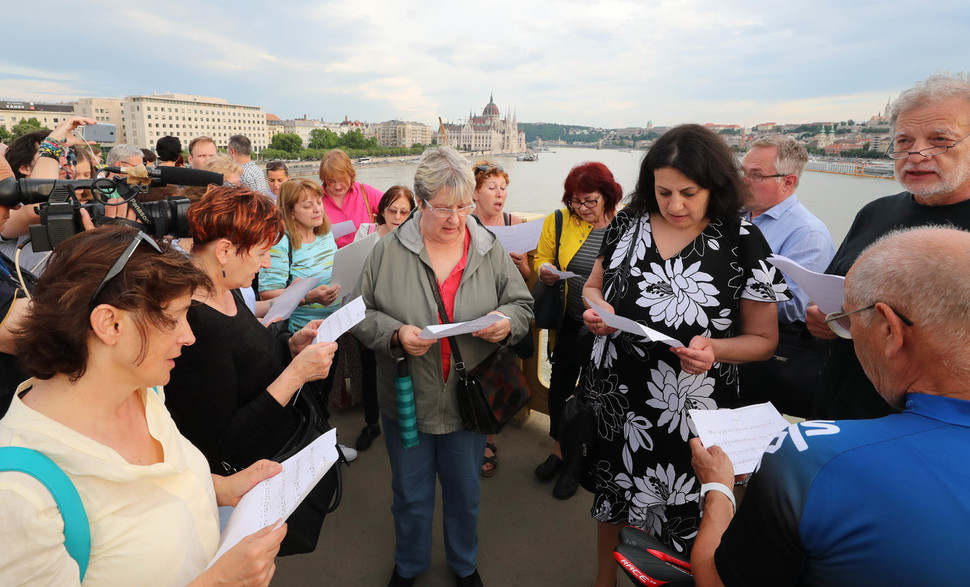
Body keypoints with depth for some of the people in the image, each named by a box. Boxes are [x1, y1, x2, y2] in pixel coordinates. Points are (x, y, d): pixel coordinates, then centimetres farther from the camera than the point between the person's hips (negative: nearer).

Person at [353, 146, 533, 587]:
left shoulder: (490, 249, -4)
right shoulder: (388, 251, -9)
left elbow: (522, 305, 2)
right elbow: (362, 315, -4)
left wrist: (506, 322, -20)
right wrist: (395, 334, -22)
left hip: (468, 399, 1)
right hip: (407, 399, -1)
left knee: (465, 493, 21)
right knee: (411, 496, 20)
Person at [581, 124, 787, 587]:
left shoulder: (742, 243, -9)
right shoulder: (628, 222, -1)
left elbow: (763, 338, -3)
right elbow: (593, 286, 12)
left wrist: (715, 349, -23)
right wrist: (597, 310, -10)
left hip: (689, 411, -3)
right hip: (614, 399, 3)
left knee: (679, 516, 11)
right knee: (612, 495, 21)